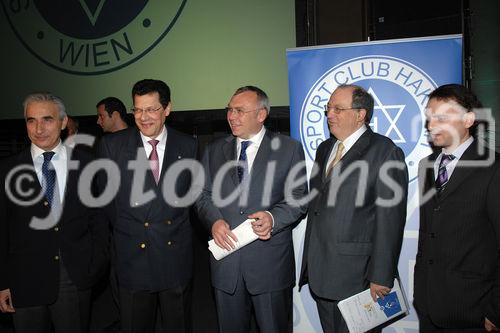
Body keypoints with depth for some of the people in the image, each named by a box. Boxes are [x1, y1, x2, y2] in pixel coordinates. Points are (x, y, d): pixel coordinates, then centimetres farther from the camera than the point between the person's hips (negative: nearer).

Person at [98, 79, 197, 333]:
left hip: (176, 253, 1)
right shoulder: (112, 145, -2)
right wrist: (126, 229, 4)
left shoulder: (187, 145, 1)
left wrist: (176, 226, 3)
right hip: (133, 254, 0)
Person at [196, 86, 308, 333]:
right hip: (225, 257, 3)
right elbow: (204, 195, 8)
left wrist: (273, 218, -20)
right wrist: (215, 221, -12)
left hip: (270, 262, -3)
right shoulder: (214, 150, 9)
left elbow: (299, 197, -2)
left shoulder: (289, 149, -1)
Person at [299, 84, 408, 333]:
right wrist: (309, 261, 15)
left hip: (356, 275, -6)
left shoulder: (385, 152, -10)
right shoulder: (324, 149, 14)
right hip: (320, 273, 7)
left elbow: (390, 220, -14)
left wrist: (381, 277, -15)